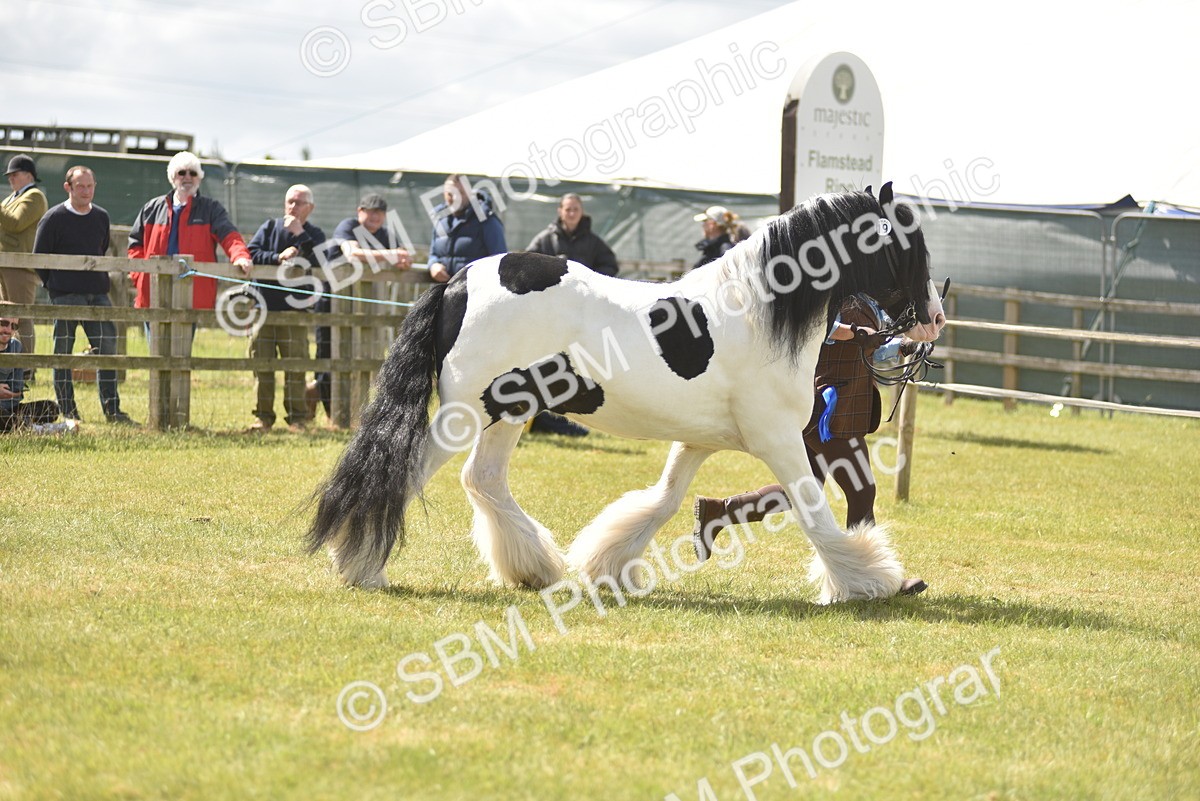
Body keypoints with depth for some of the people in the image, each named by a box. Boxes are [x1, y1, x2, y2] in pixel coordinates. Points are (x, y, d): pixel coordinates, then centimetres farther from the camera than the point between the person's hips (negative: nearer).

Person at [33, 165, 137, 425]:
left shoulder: (101, 217, 11)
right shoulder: (54, 219, -3)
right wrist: (54, 285, 1)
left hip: (98, 295, 4)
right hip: (65, 296, -4)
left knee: (107, 348, 0)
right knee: (63, 353, 0)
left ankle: (112, 409, 5)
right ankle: (67, 411, 6)